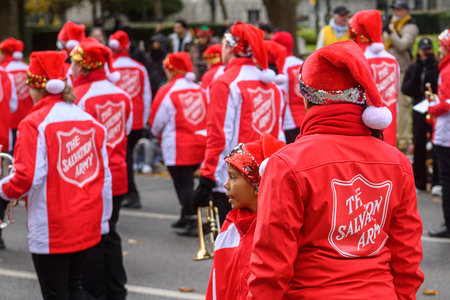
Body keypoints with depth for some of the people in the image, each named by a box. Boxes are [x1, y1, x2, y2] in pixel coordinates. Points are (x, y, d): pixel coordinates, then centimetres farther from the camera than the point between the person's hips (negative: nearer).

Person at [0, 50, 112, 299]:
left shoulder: (34, 123, -14)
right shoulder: (90, 120, 4)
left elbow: (27, 178, -20)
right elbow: (104, 175, 9)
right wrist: (102, 221, 17)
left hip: (50, 230, -6)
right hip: (88, 225, 6)